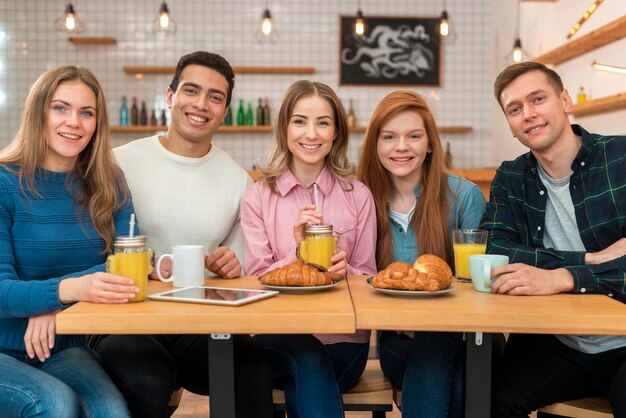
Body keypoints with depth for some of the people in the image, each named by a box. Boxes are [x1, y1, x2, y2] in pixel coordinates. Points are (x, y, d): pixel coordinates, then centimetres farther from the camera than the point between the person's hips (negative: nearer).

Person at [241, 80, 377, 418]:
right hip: (277, 339, 0)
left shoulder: (358, 196, 5)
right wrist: (297, 254, -19)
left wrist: (345, 271, -16)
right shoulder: (259, 196, 3)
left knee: (304, 385, -28)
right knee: (308, 357, -31)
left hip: (344, 342, 1)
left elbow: (367, 279, 7)